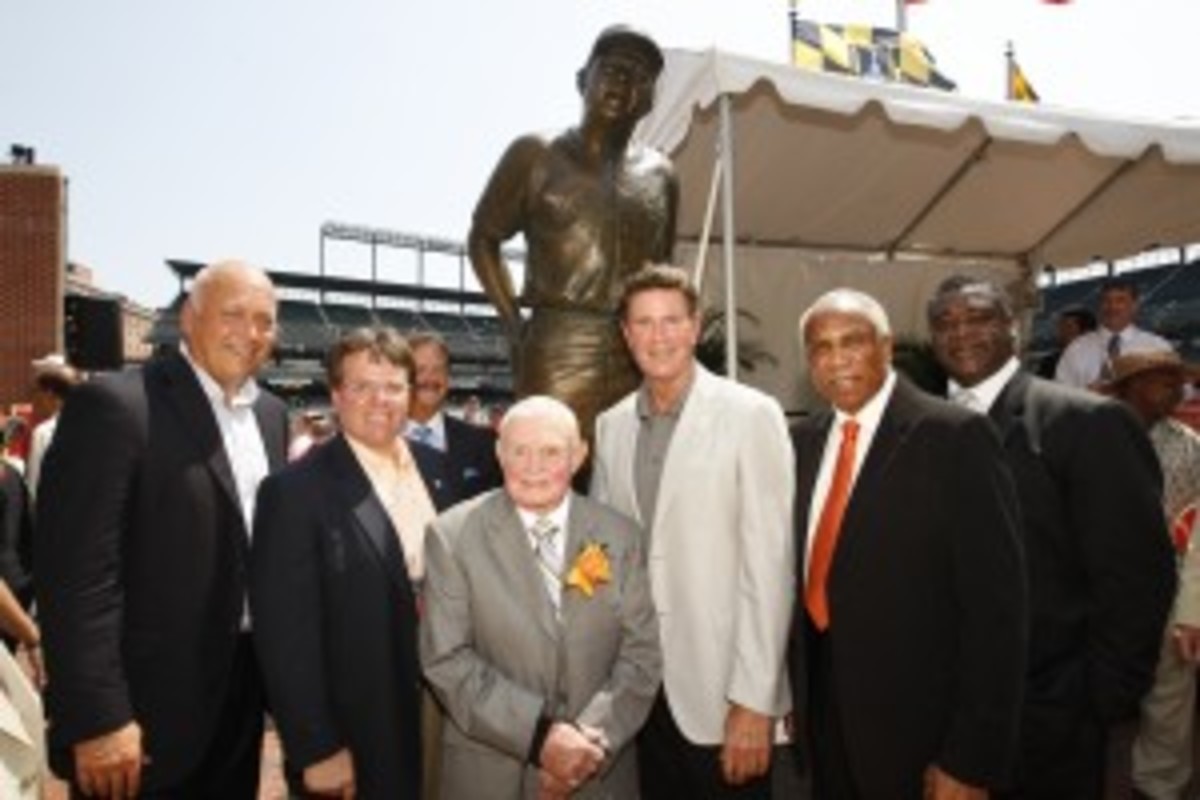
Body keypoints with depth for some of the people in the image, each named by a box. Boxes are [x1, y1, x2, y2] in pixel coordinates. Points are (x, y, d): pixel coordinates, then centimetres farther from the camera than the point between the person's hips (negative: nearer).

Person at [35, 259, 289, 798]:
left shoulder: (271, 413, 7)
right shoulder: (113, 405, -16)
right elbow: (76, 572, -19)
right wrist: (98, 719, -20)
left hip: (242, 686, 7)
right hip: (148, 713, -7)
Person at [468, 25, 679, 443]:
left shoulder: (660, 174, 16)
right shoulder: (536, 155, 7)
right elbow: (483, 239, 12)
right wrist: (515, 326, 2)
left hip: (640, 361, 4)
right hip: (558, 357, -3)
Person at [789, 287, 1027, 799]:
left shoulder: (955, 437, -14)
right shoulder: (803, 439, 4)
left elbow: (995, 603, -15)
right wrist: (795, 691, 7)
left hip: (916, 729, -5)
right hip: (822, 710, 5)